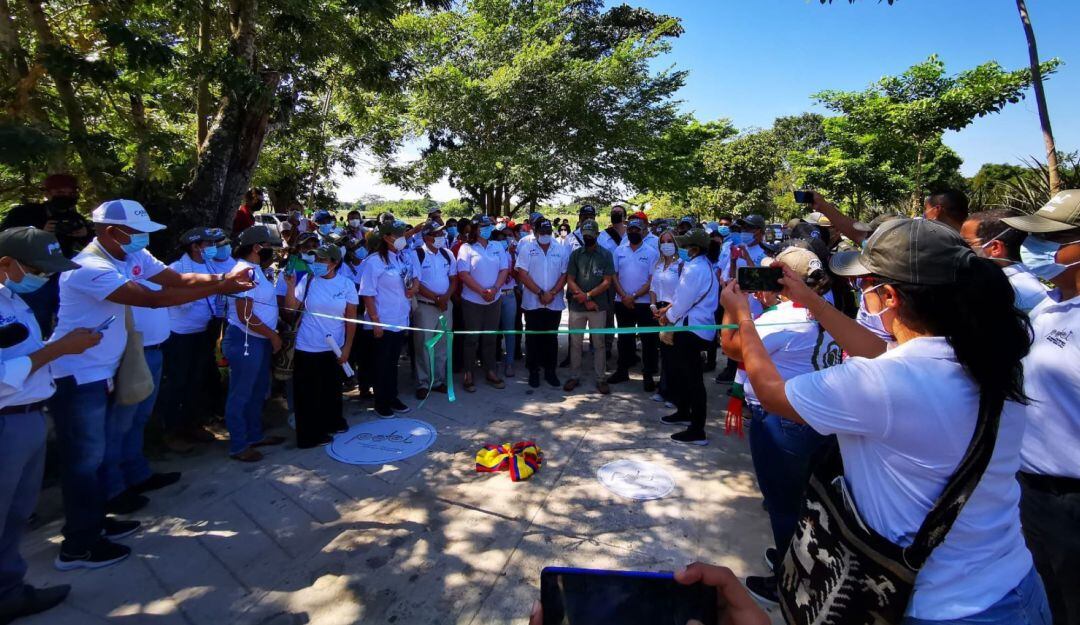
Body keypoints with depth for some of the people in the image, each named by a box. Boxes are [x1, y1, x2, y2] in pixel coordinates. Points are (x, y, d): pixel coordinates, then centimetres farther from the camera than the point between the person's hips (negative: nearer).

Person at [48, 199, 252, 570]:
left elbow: (177, 279, -6)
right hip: (77, 377, -9)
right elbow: (152, 299, -33)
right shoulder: (88, 268, -25)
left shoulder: (132, 257, 2)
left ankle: (93, 522, 35)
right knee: (84, 459, 2)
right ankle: (78, 547, 16)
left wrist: (223, 277, -23)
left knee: (94, 454, 19)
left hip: (103, 372, 9)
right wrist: (217, 289, -32)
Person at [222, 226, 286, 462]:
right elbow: (246, 316, -23)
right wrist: (273, 335, -14)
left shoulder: (256, 269, 10)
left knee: (258, 391, 21)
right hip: (245, 341, -10)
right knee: (240, 395, 3)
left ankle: (255, 435, 35)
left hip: (260, 340, 10)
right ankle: (238, 446, 16)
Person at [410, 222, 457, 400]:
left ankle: (439, 380, 21)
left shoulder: (447, 254, 7)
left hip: (446, 305, 5)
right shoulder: (417, 255, -8)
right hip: (424, 306, -5)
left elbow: (454, 279, 8)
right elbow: (416, 285, -11)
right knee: (424, 345, 1)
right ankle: (423, 383, 12)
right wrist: (436, 298, -13)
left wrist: (446, 297, -9)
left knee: (442, 344, 10)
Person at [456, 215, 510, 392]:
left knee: (490, 337, 10)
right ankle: (469, 374, 13)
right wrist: (482, 291, -18)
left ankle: (490, 372, 21)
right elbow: (463, 274, -12)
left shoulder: (498, 248, 9)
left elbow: (504, 270, 2)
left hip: (494, 299, 4)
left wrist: (494, 289, -14)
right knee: (471, 338, 4)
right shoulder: (466, 248, -4)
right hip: (472, 300, -3)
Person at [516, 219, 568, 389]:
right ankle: (533, 371, 16)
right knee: (533, 338, 5)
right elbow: (522, 274, -8)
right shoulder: (527, 250, -1)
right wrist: (540, 293, -13)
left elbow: (564, 274, 2)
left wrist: (552, 293, -12)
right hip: (532, 303, -1)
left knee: (551, 338, 9)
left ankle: (550, 371, 20)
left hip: (555, 303, 2)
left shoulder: (561, 250, 5)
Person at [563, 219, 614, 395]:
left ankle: (600, 378, 15)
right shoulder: (575, 254, 6)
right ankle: (574, 376, 19)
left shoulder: (605, 255, 2)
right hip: (577, 306, 1)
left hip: (598, 306, -1)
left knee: (598, 343, 5)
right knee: (575, 343, 7)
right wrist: (586, 300, -9)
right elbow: (570, 281, 1)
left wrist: (588, 295, -15)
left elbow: (607, 282, -4)